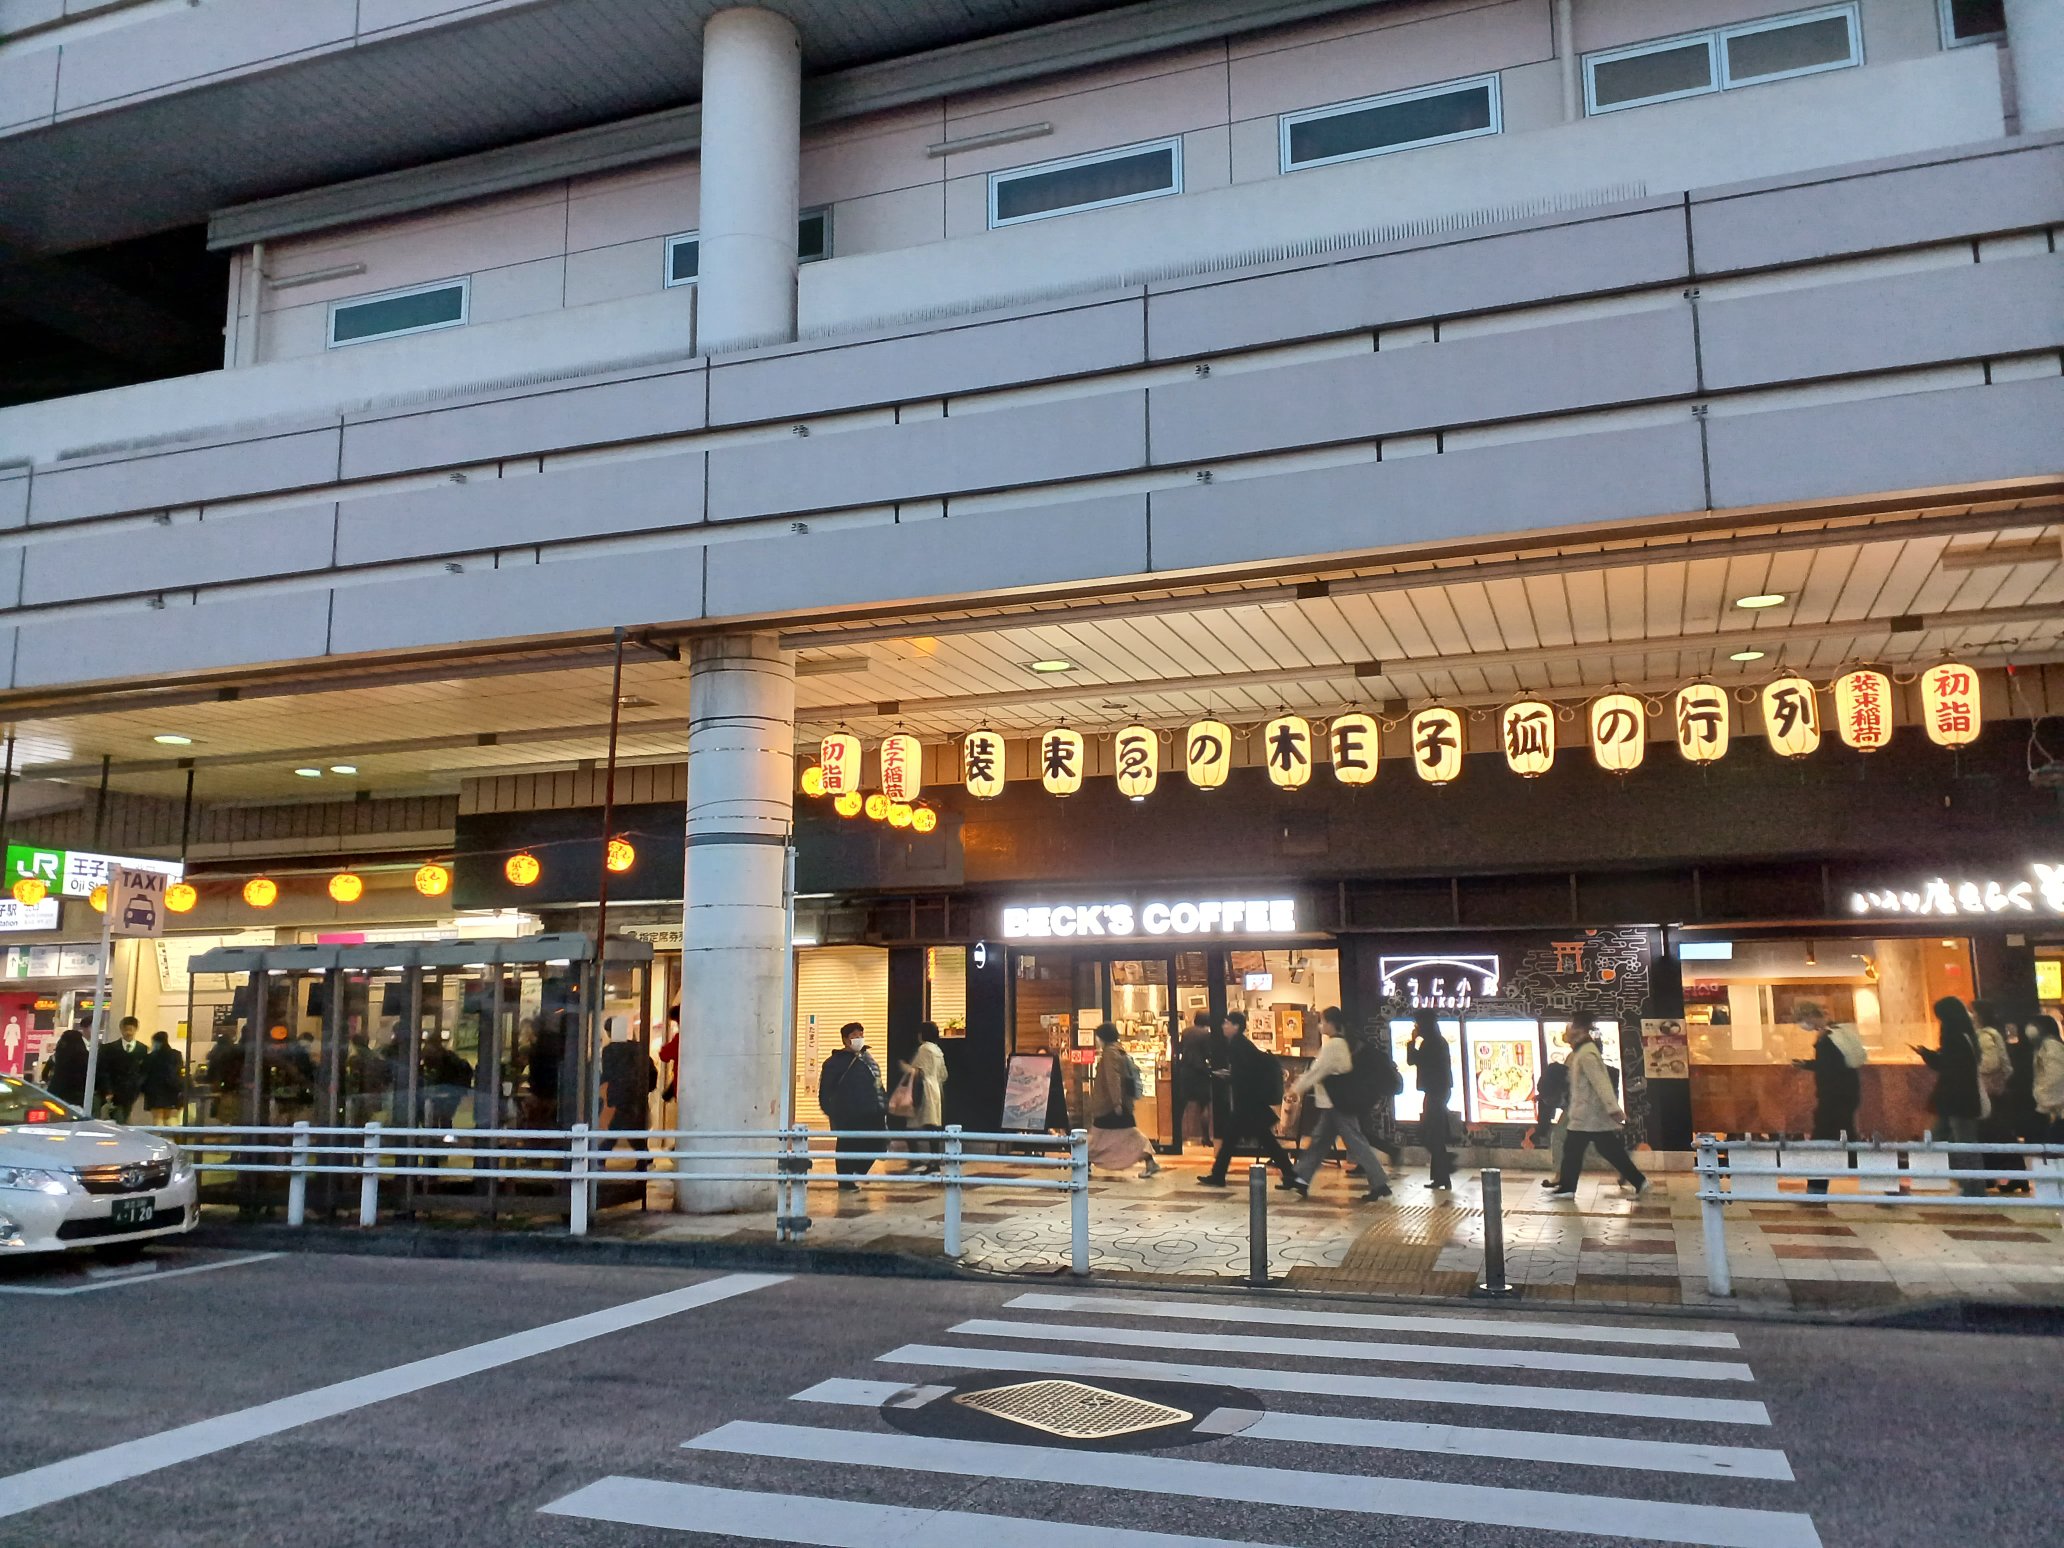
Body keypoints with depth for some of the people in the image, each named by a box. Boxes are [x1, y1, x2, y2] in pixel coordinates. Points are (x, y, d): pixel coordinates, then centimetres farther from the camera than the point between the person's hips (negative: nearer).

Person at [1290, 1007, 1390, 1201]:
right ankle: (1301, 1179, 20)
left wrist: (1297, 1087, -3)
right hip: (1337, 1103, 10)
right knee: (1319, 1141, 13)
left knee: (1356, 1143, -7)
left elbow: (1317, 1071, -15)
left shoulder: (1332, 1045, -18)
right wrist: (1304, 1079, 19)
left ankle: (1379, 1184, -4)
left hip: (1337, 1104, -10)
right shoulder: (1344, 1043, 11)